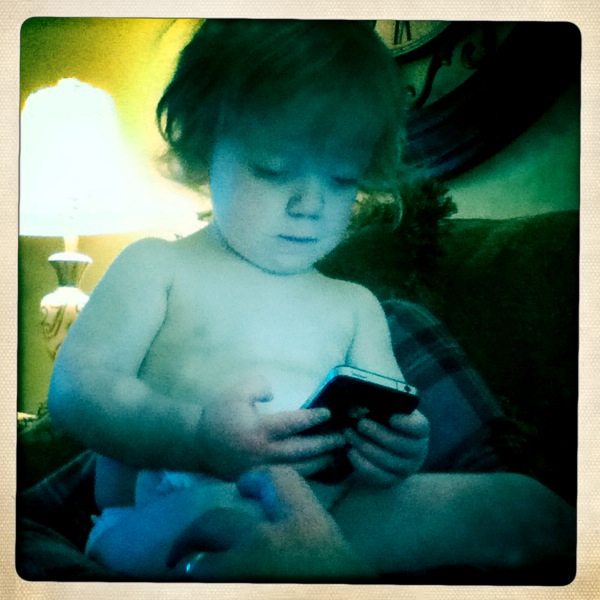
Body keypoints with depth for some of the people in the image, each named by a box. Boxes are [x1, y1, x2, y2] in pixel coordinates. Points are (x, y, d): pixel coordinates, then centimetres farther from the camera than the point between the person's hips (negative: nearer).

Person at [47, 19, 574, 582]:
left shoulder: (354, 306, 18)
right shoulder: (155, 267, 6)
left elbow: (393, 424, 13)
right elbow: (76, 387, -5)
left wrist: (399, 451, -15)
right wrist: (198, 434, -25)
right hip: (172, 510, -3)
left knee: (526, 509, -15)